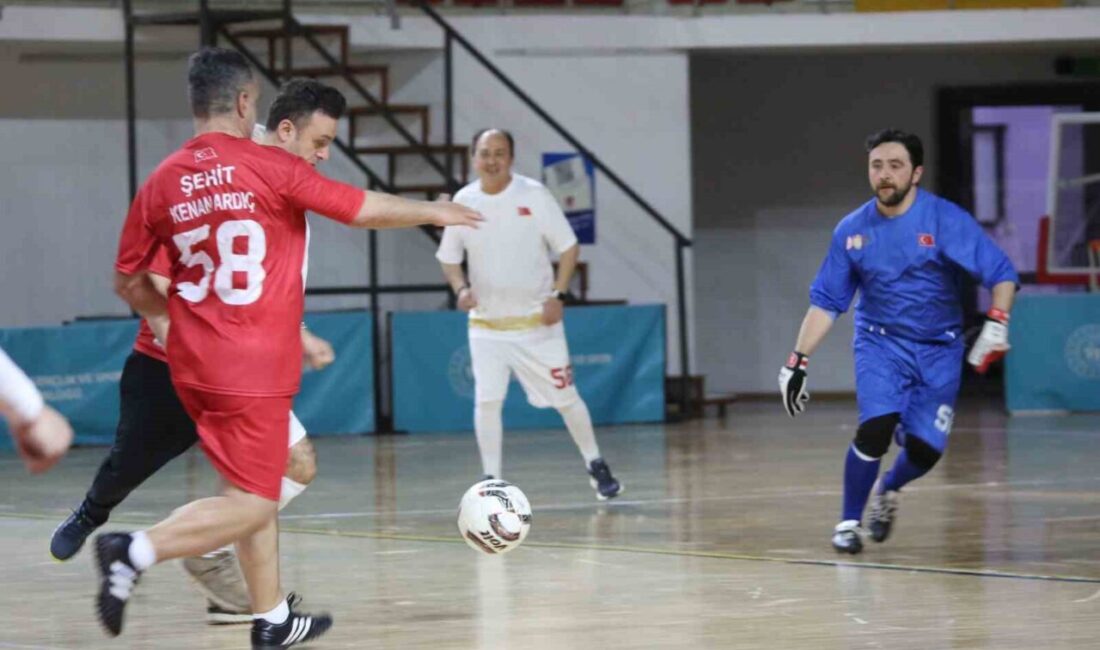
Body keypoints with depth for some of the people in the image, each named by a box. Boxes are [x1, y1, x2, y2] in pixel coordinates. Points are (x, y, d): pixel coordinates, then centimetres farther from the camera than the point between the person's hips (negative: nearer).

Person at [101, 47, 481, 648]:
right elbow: (365, 210, -3)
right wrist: (433, 212, 13)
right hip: (253, 367, -7)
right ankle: (136, 550, -20)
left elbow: (128, 280, 10)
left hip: (191, 363, 7)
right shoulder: (268, 167, -10)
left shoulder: (160, 183, 4)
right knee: (251, 506, -4)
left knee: (259, 488, 17)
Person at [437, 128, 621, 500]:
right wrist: (461, 288, -11)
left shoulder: (533, 194, -9)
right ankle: (491, 480, 1)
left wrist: (558, 294, -13)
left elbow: (568, 247, -3)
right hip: (486, 324, 1)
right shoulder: (463, 202, -2)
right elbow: (449, 258, 9)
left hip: (537, 320, -1)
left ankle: (596, 467, 23)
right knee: (487, 400, -9)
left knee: (565, 397, 5)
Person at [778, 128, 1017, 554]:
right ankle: (848, 522, -3)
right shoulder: (852, 230, -3)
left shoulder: (945, 219, -12)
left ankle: (888, 490, 30)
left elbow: (1001, 273, -14)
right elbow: (826, 301, 4)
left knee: (924, 449, -7)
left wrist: (996, 323, -32)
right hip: (880, 343, 0)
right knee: (876, 427, -23)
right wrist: (797, 361, -2)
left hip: (939, 349, 0)